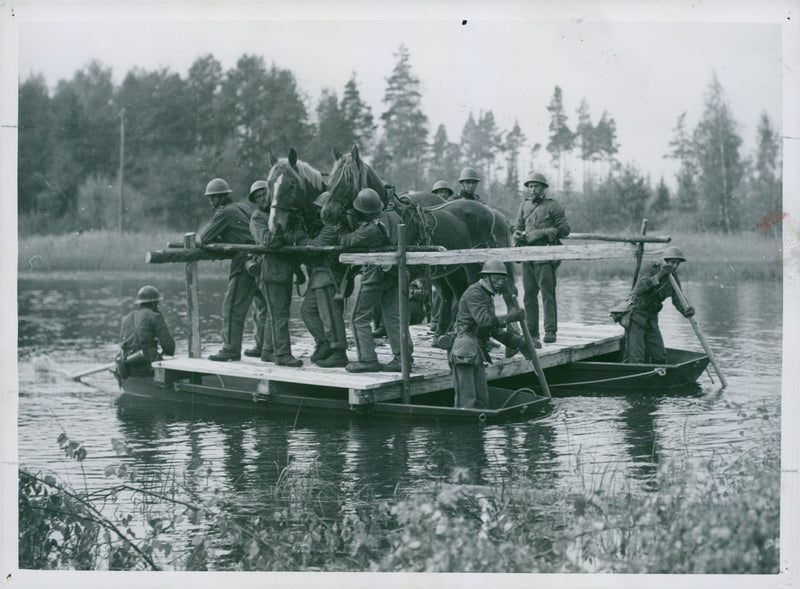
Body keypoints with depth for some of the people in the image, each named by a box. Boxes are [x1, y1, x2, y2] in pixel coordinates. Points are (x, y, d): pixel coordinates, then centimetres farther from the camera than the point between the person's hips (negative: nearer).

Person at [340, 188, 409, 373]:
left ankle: (368, 359, 1)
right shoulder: (393, 216, -2)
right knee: (393, 316, 11)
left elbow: (346, 241, -14)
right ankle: (401, 358, 10)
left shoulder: (370, 230, -25)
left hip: (375, 275, -8)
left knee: (360, 317, 4)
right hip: (393, 274, 8)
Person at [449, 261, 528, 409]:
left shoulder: (488, 297, 22)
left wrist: (519, 342, 22)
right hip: (465, 352, -10)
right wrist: (509, 318, -25)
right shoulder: (474, 294, -9)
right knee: (466, 399, -11)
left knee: (482, 400, 7)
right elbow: (484, 320, -24)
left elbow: (494, 329, 26)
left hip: (478, 354, 10)